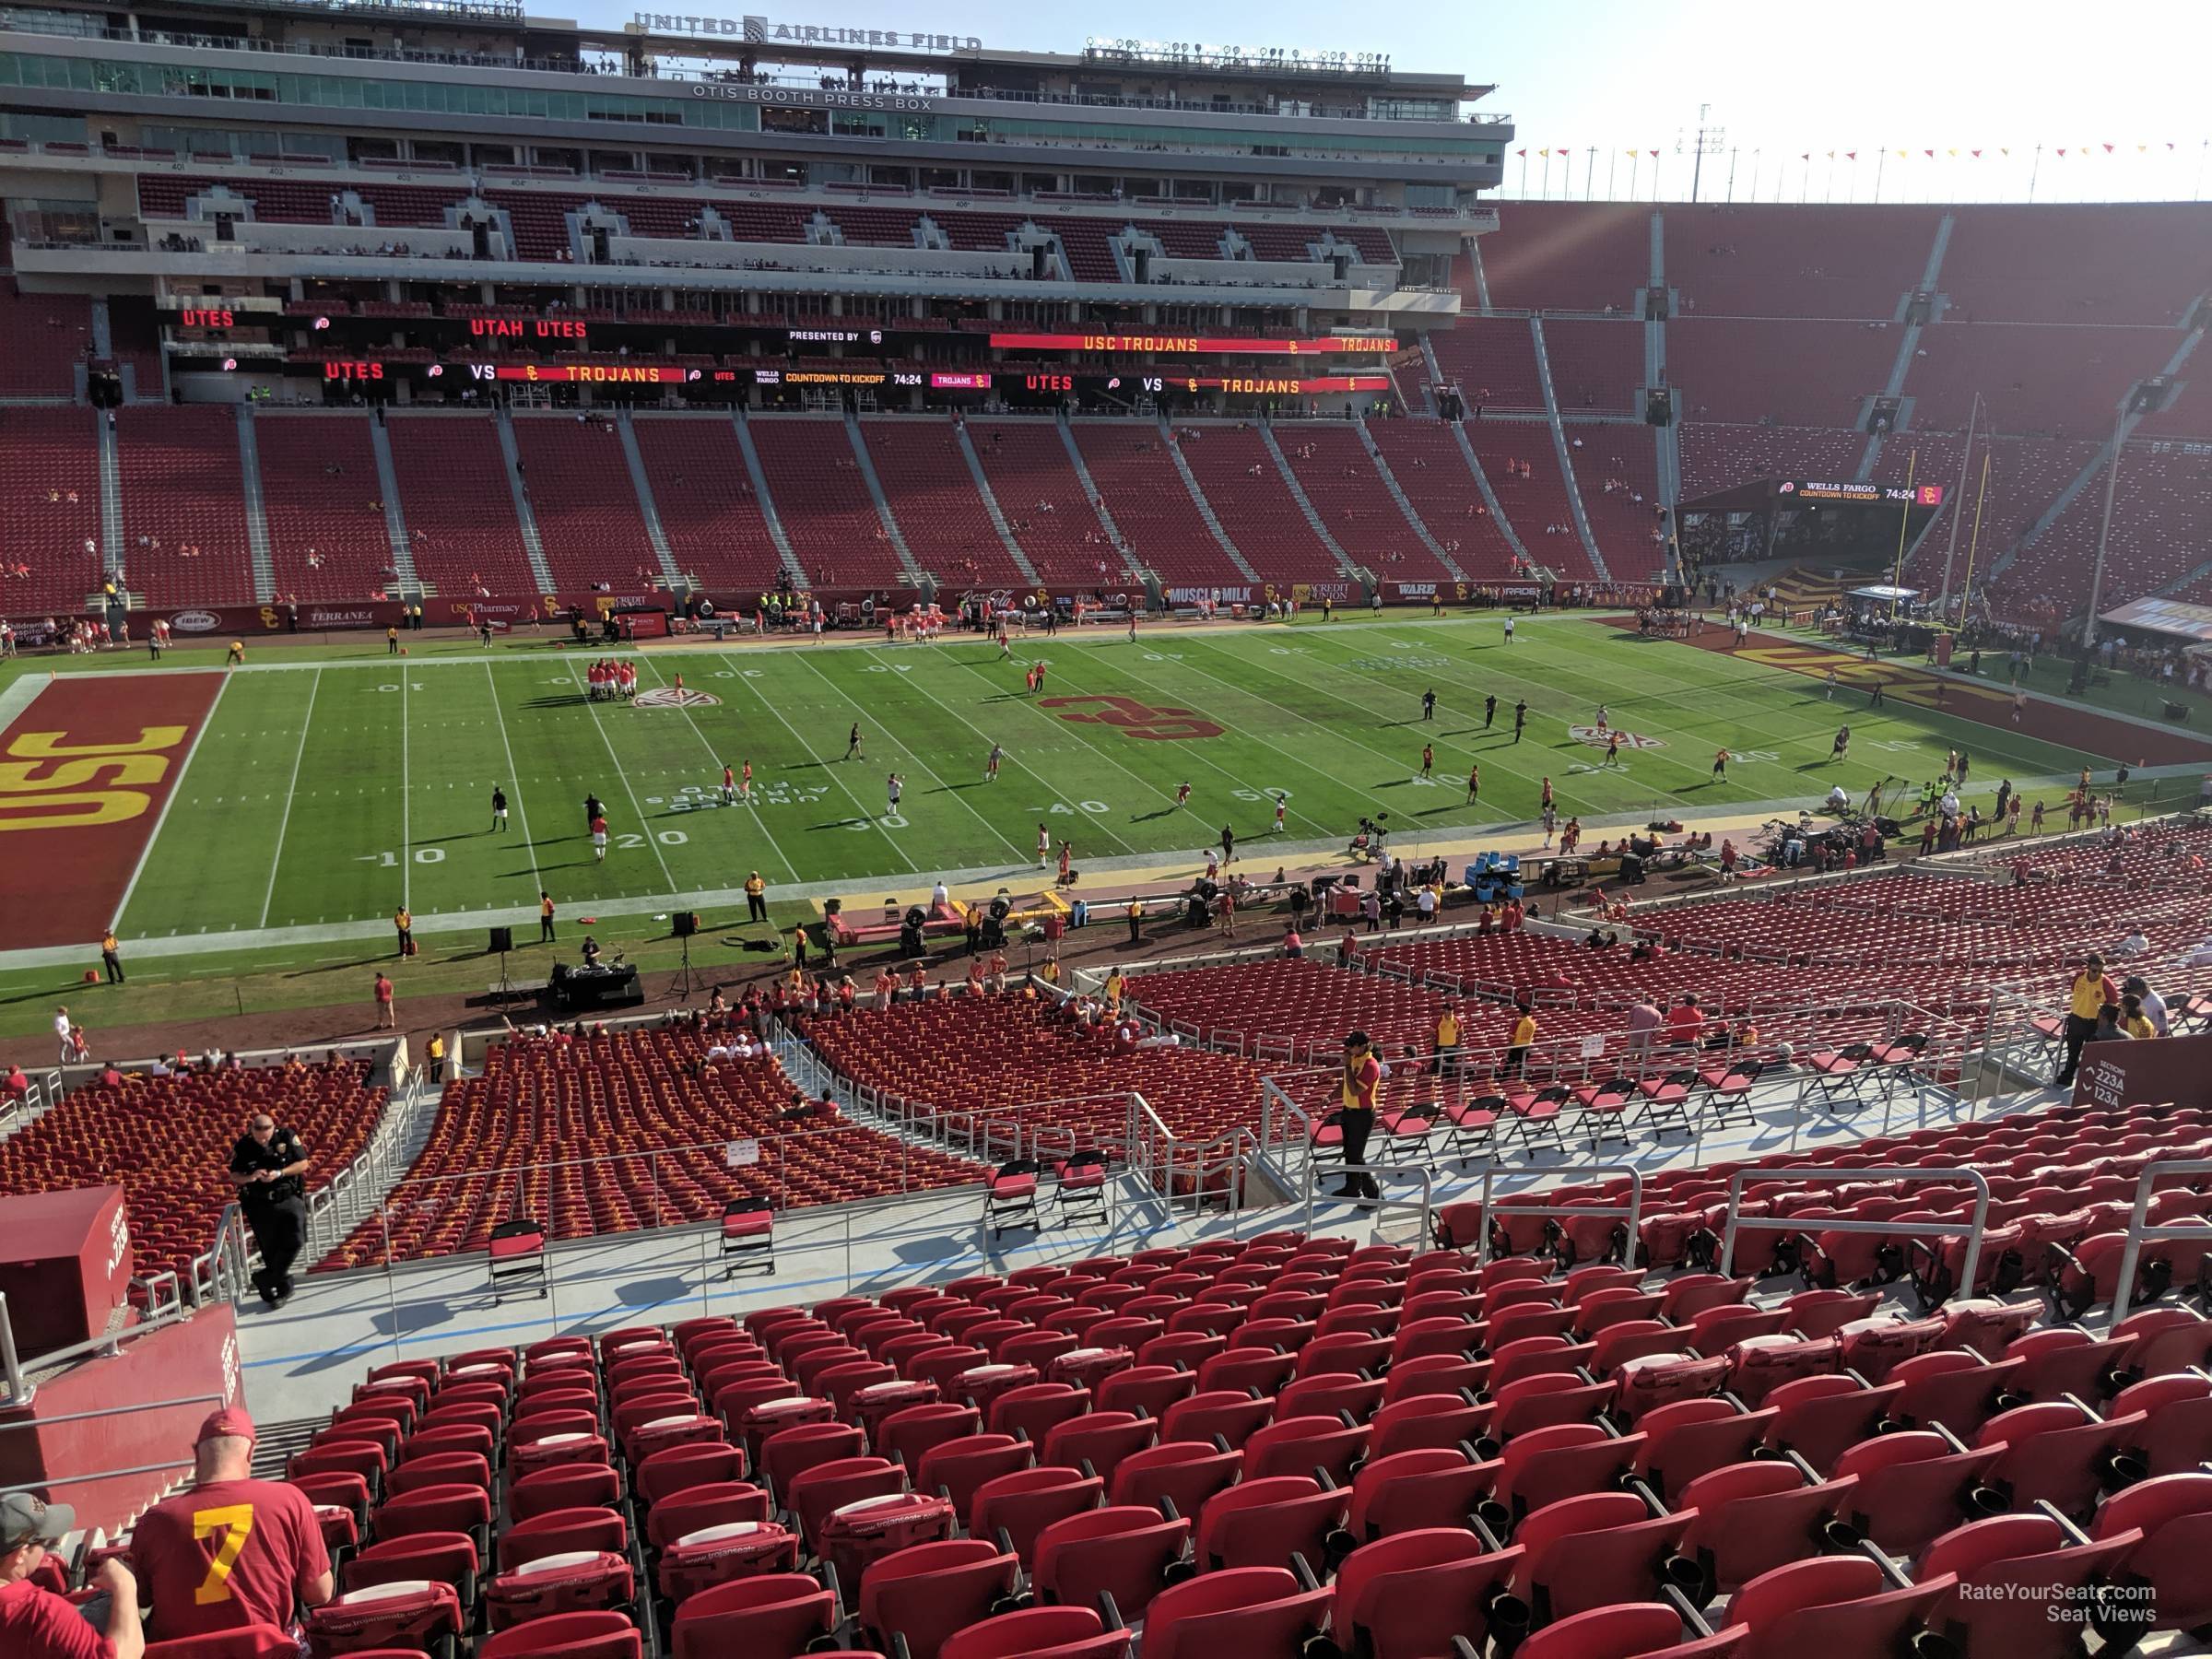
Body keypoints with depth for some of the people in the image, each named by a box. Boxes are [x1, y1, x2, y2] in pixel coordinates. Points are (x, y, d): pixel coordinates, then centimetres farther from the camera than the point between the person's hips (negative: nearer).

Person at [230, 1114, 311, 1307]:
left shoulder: (287, 1138, -6)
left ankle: (266, 1280, 6)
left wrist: (280, 1173, -17)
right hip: (260, 1205, 0)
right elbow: (234, 1176, 2)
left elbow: (303, 1163, -3)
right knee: (270, 1249, 3)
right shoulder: (243, 1146, -5)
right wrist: (250, 1177, -19)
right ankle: (283, 1285, 19)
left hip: (289, 1199, 0)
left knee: (295, 1240, -11)